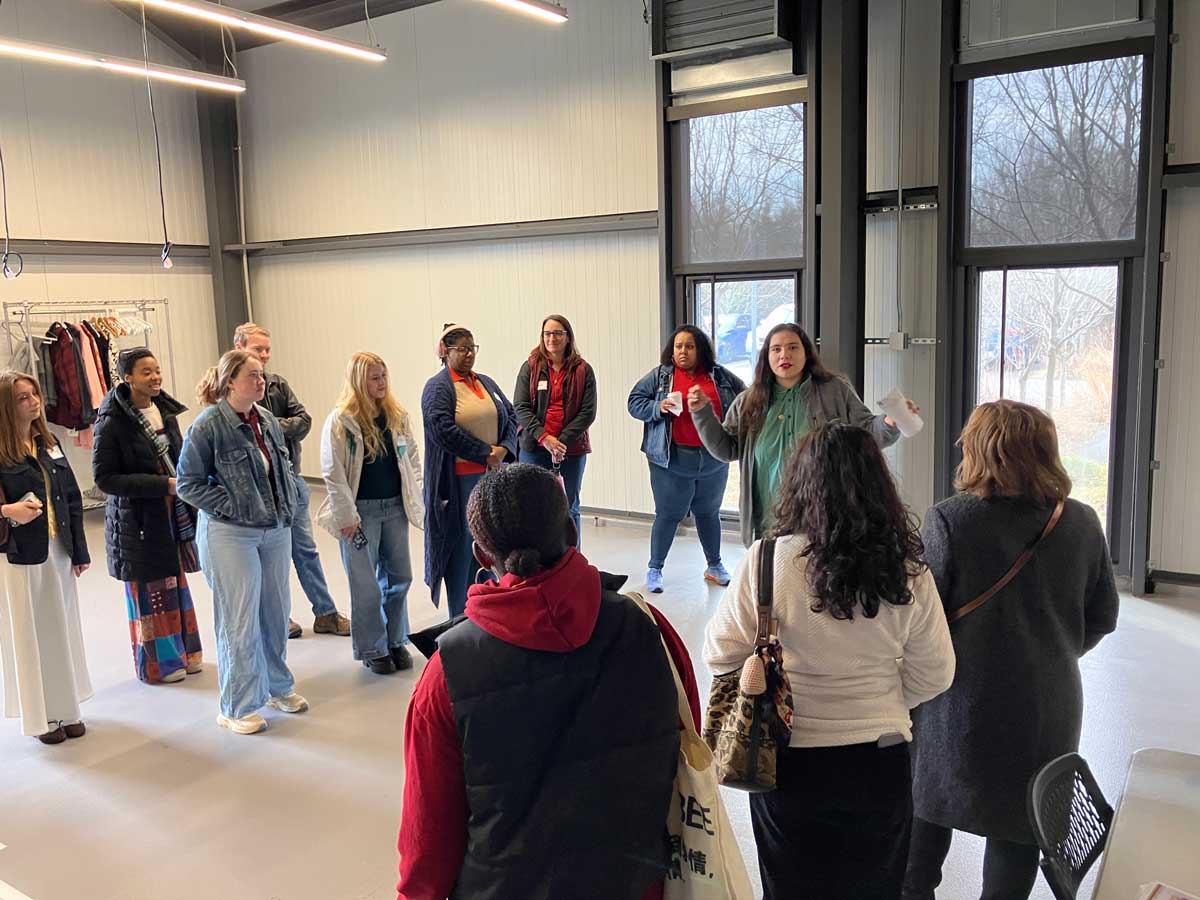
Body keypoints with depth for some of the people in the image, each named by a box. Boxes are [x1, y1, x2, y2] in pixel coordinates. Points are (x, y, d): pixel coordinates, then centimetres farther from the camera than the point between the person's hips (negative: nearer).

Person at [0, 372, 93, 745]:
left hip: (58, 552, 5)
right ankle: (42, 715, 19)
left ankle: (66, 708, 26)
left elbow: (73, 499, 9)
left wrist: (80, 551, 8)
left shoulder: (49, 443, 6)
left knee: (62, 629, 13)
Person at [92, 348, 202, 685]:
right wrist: (162, 485, -21)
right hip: (138, 519, -6)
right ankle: (157, 663, 20)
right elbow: (104, 478, -16)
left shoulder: (164, 410, 5)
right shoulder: (112, 422, -14)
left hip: (174, 514, 6)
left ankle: (183, 652, 28)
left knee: (176, 583, 14)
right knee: (149, 591, 4)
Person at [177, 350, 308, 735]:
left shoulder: (267, 419, 7)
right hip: (230, 535, -6)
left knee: (276, 613, 15)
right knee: (239, 621, 0)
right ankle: (237, 707, 14)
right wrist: (233, 508, -15)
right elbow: (188, 483, -11)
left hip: (276, 530, 7)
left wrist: (287, 507, 7)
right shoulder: (208, 425, -13)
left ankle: (278, 686, 34)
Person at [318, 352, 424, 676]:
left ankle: (395, 642, 29)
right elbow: (333, 473, -11)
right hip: (361, 511, -5)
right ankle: (373, 650, 20)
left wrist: (414, 498, 3)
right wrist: (347, 517, -13)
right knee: (366, 586, 4)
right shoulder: (340, 421, -11)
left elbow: (412, 457, 11)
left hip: (395, 507, 5)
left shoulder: (397, 415, 4)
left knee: (399, 577, 12)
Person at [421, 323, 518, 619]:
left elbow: (511, 416, 11)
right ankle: (460, 620, 13)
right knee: (461, 545, 2)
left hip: (491, 474, 6)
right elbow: (443, 430, -18)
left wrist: (504, 449, -8)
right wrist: (486, 452, -15)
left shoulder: (486, 383, 14)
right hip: (458, 480, -6)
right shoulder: (438, 387, -7)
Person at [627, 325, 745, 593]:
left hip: (714, 459, 3)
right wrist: (658, 407, -18)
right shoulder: (660, 375, -1)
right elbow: (635, 401, -1)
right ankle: (654, 569, 15)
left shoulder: (721, 376, 5)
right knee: (668, 515, 1)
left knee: (709, 513, 17)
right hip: (672, 460, -3)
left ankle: (714, 566, 32)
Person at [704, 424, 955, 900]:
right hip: (879, 763, 2)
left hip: (789, 765, -1)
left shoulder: (767, 560, -17)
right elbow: (934, 675, -1)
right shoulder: (908, 573, -11)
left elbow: (720, 655, -7)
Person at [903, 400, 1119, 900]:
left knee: (930, 807, 19)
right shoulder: (1082, 522, -4)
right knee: (1020, 823, 16)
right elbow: (1102, 617, 6)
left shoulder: (948, 519, -18)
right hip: (1047, 704, 3)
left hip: (961, 700, -2)